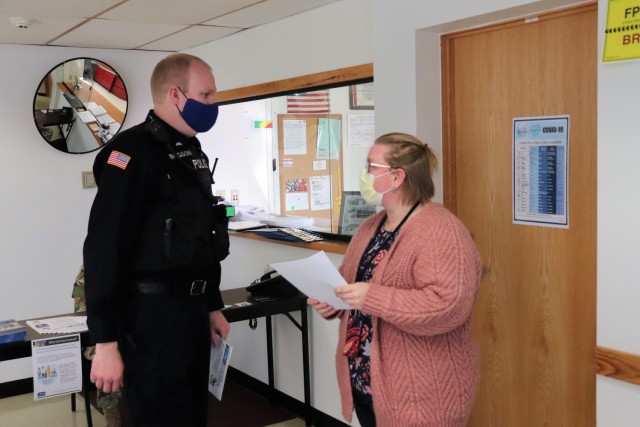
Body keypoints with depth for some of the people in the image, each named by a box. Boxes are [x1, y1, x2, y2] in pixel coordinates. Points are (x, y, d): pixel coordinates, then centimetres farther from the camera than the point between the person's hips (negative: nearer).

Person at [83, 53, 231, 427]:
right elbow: (104, 249, -21)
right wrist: (106, 342, -22)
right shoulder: (133, 152, -15)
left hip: (191, 311, 9)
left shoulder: (193, 153, 13)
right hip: (151, 318, -9)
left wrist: (213, 305, 20)